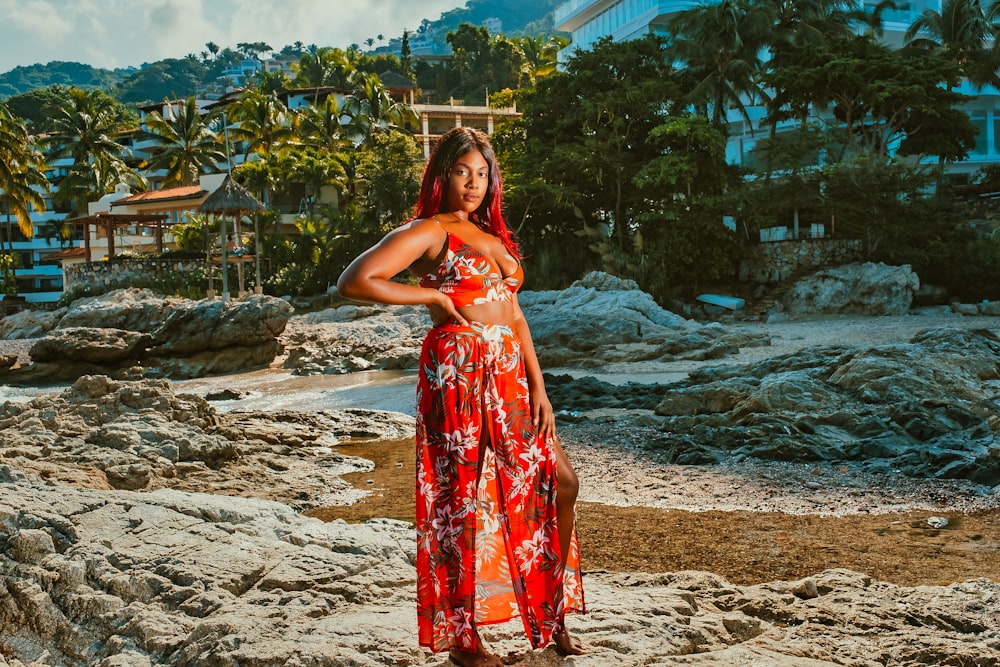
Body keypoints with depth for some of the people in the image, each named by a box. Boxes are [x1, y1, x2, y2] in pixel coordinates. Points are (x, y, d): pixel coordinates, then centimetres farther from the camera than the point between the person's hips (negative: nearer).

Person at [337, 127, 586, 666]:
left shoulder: (491, 234, 18)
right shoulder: (427, 232, -4)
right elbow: (353, 282, -16)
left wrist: (538, 388, 9)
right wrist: (434, 295, -10)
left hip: (509, 378, 8)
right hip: (458, 375, -8)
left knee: (560, 483, 8)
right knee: (465, 500, 0)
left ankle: (552, 614, 24)